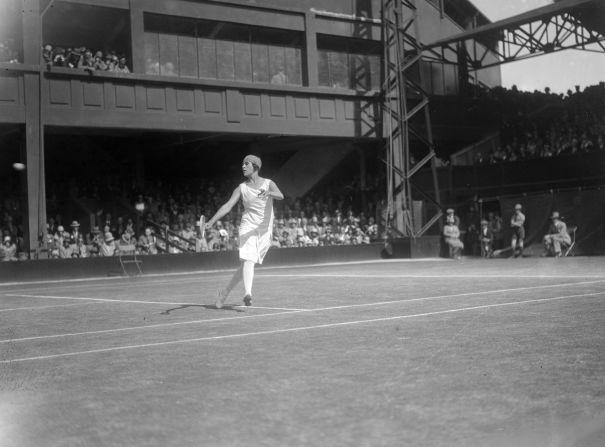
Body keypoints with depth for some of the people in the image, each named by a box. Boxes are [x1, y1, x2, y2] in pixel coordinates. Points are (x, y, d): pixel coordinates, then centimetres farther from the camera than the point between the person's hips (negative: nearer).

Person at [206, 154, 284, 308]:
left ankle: (226, 291, 19)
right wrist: (212, 221, -20)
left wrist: (268, 193, -41)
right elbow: (228, 206, -6)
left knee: (246, 264, 4)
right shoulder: (241, 188, 3)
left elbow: (280, 196, -18)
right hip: (248, 228, -1)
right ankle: (247, 294, -33)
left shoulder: (268, 184, 2)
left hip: (265, 231, 1)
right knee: (248, 260, -22)